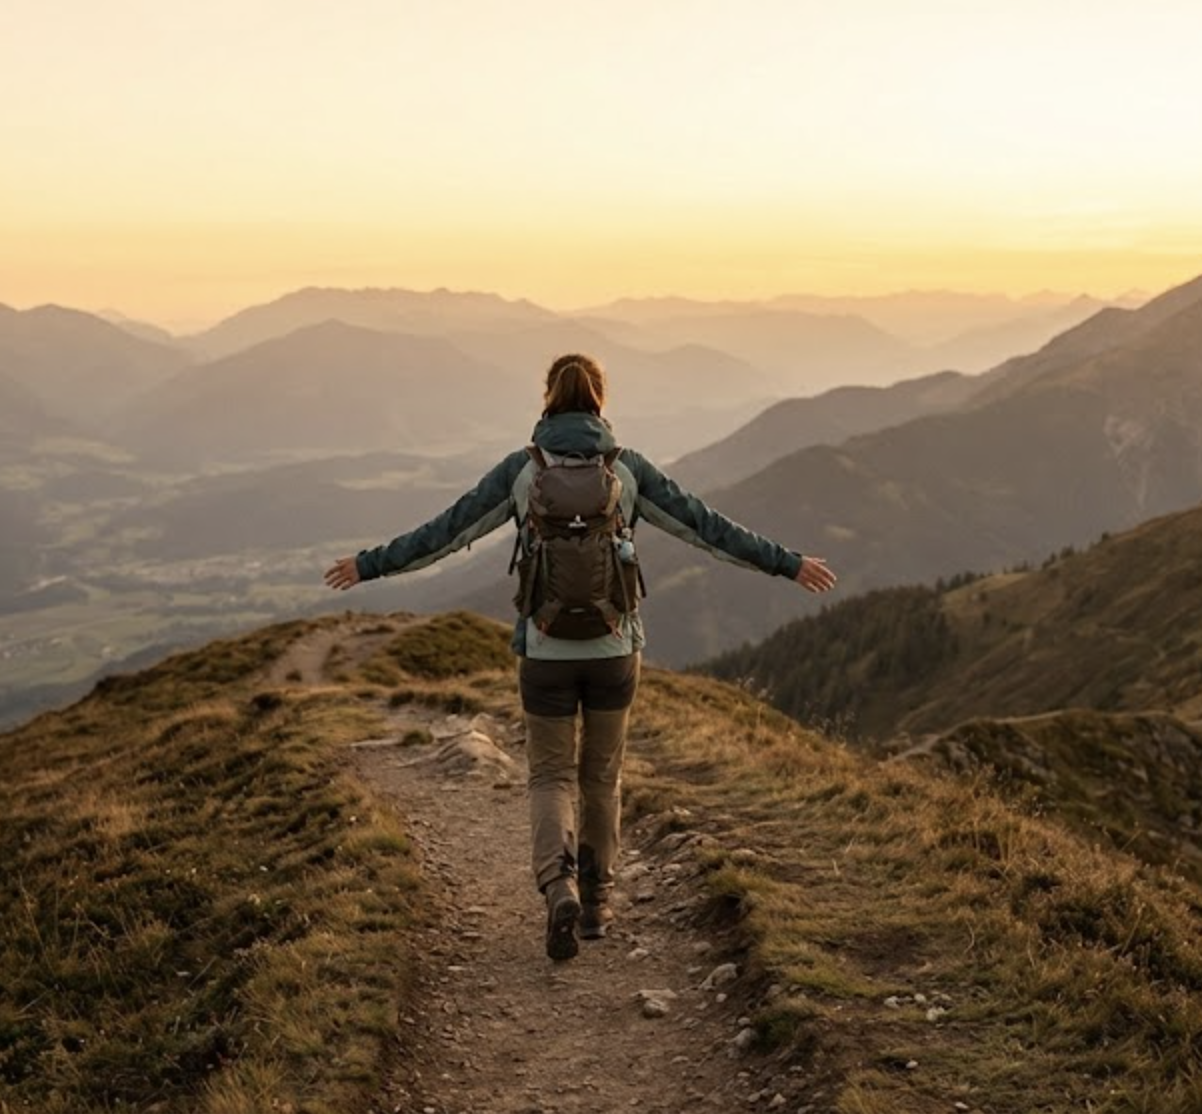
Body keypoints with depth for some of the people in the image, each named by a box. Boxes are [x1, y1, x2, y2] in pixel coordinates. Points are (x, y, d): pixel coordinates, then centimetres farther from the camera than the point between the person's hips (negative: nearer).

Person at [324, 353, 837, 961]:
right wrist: (787, 563, 8)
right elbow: (705, 525, 0)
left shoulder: (521, 468, -4)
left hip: (546, 651, -1)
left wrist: (371, 565, 12)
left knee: (551, 778, 9)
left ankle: (560, 887, -15)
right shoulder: (628, 467, -2)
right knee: (601, 774, 19)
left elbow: (447, 530, 1)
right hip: (613, 648, 1)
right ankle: (596, 899, 29)